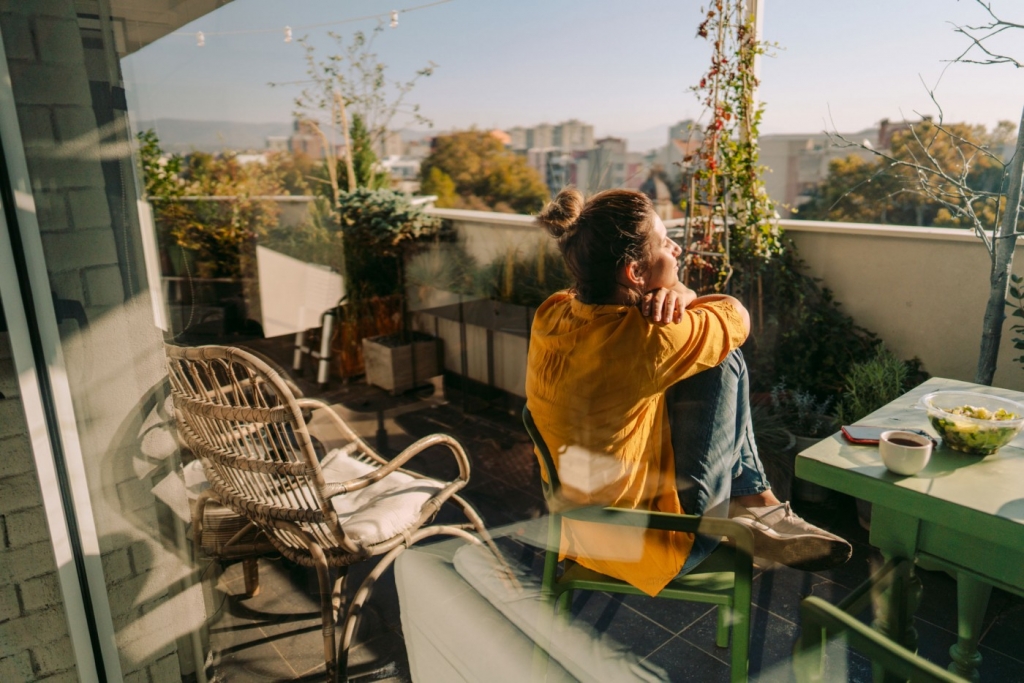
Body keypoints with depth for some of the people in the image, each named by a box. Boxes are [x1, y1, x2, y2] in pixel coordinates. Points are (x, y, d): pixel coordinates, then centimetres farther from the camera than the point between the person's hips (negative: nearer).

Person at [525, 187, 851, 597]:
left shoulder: (552, 314, -9)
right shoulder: (644, 340, -31)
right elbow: (735, 316, -11)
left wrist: (674, 294, -15)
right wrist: (680, 298, 4)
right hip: (647, 547, -7)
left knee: (713, 349, 9)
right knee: (722, 360, -5)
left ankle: (752, 502, 18)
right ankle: (755, 505, 17)